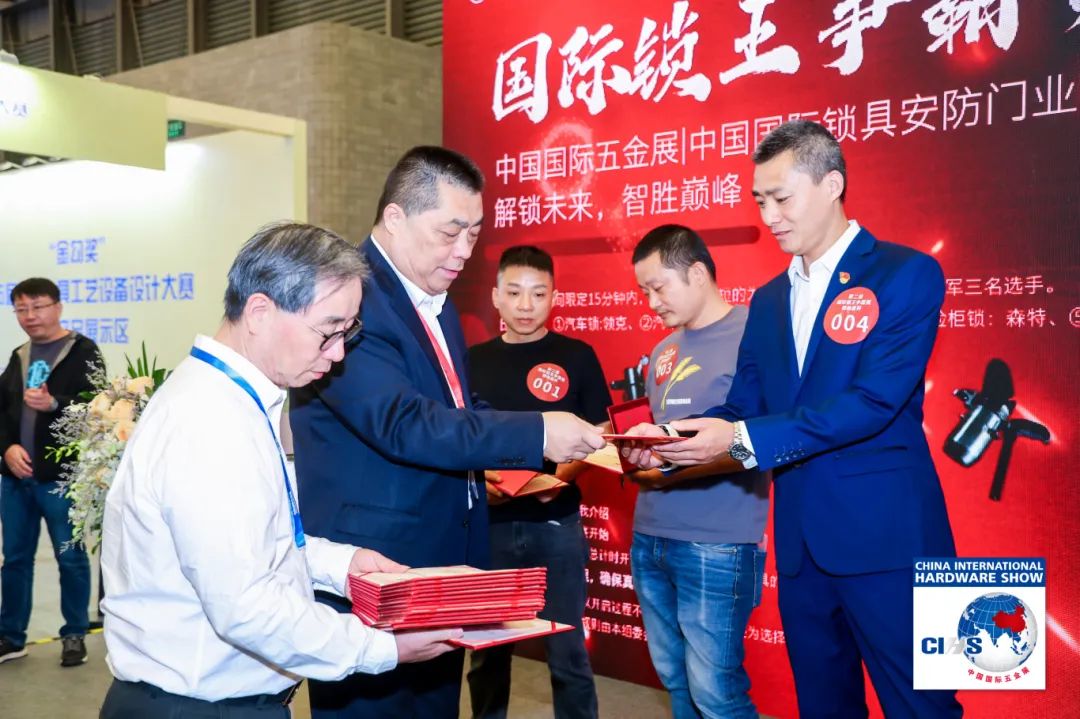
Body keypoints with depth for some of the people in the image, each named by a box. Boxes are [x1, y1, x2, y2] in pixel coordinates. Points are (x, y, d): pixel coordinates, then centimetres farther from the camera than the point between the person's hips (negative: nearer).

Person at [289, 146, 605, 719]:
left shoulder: (437, 304, 11)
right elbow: (403, 423, -29)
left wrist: (524, 458, 3)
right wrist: (534, 435, -28)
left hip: (443, 563, 9)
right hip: (373, 569, -9)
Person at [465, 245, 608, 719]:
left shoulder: (576, 356, 1)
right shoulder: (473, 361, 7)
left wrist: (563, 474, -16)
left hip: (556, 522, -2)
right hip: (489, 522, 2)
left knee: (567, 650, 4)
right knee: (486, 649, 13)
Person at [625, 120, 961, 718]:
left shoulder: (906, 274, -7)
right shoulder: (768, 300, 14)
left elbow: (875, 400, -18)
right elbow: (740, 406, 12)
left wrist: (744, 439, -23)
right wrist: (673, 443, -8)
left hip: (885, 534, -6)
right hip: (800, 540, 7)